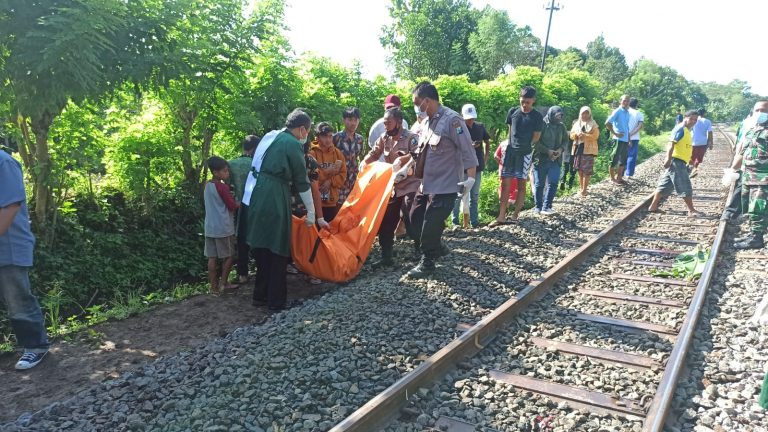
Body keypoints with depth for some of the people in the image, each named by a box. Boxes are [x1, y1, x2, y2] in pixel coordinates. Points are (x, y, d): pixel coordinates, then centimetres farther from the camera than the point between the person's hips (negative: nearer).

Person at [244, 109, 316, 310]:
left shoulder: (271, 136, 17)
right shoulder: (293, 144, -7)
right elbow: (302, 181, -5)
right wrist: (311, 212, 3)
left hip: (256, 195, 8)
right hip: (273, 198, -8)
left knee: (263, 246, 17)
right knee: (278, 249, 2)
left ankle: (261, 295, 27)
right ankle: (276, 300, 10)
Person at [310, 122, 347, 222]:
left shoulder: (338, 153, 8)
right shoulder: (311, 153, -7)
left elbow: (343, 175, 4)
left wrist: (330, 181, -13)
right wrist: (328, 171, -16)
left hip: (332, 202, 4)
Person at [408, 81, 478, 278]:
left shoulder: (452, 120, -18)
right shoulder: (427, 122, 9)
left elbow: (467, 150, -17)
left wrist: (471, 178, -18)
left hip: (444, 186, -9)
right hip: (426, 184, 9)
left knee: (430, 225, -3)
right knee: (415, 219, 16)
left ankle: (427, 263, 16)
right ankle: (435, 249, 35)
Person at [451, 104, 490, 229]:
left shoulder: (480, 126, 5)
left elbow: (487, 142, 19)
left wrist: (486, 157, 9)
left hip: (477, 166, 4)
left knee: (474, 196, 10)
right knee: (459, 195, 0)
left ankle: (474, 222, 17)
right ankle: (455, 222, 9)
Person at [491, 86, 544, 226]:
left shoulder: (537, 117, -4)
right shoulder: (512, 112, 4)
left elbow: (536, 137, 2)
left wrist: (524, 146, 6)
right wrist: (509, 145, 12)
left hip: (525, 153, -2)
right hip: (510, 151, 2)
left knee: (521, 184, 2)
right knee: (505, 183, -1)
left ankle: (515, 216, 8)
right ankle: (501, 216, 1)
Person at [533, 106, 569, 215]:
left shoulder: (561, 127, 10)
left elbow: (565, 140, 16)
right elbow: (535, 142, -13)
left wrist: (561, 149, -5)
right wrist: (547, 151, -19)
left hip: (555, 160, 5)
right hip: (540, 159, -5)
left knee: (553, 183, -2)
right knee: (539, 184, 3)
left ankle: (546, 207, 4)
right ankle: (537, 207, 14)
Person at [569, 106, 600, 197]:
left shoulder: (593, 124, 0)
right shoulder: (576, 123, 13)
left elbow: (595, 136, -10)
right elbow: (572, 135, 11)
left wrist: (585, 135, -21)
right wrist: (577, 134, -10)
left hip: (588, 149, -4)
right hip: (578, 148, 4)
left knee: (587, 170, -7)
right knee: (580, 169, 8)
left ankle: (584, 189, -4)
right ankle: (581, 187, 18)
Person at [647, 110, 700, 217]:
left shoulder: (687, 130, 19)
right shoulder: (680, 129, -11)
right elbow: (671, 144, -21)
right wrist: (668, 159, -29)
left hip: (680, 162, 10)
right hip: (677, 161, -10)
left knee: (665, 185, 10)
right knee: (685, 187, -5)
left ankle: (653, 207, 13)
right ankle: (691, 210, 1)